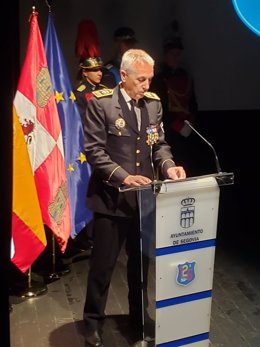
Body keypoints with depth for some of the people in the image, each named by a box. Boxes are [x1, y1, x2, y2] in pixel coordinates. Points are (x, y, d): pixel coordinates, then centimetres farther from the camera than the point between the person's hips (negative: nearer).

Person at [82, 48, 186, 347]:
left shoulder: (154, 103, 6)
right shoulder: (100, 103, -9)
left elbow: (159, 144, 10)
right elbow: (94, 151, -13)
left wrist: (168, 166, -11)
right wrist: (123, 176, -24)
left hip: (144, 198, 5)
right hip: (111, 197, -4)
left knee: (141, 261, 18)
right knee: (102, 264, 8)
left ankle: (139, 316, 39)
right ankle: (93, 321, 30)